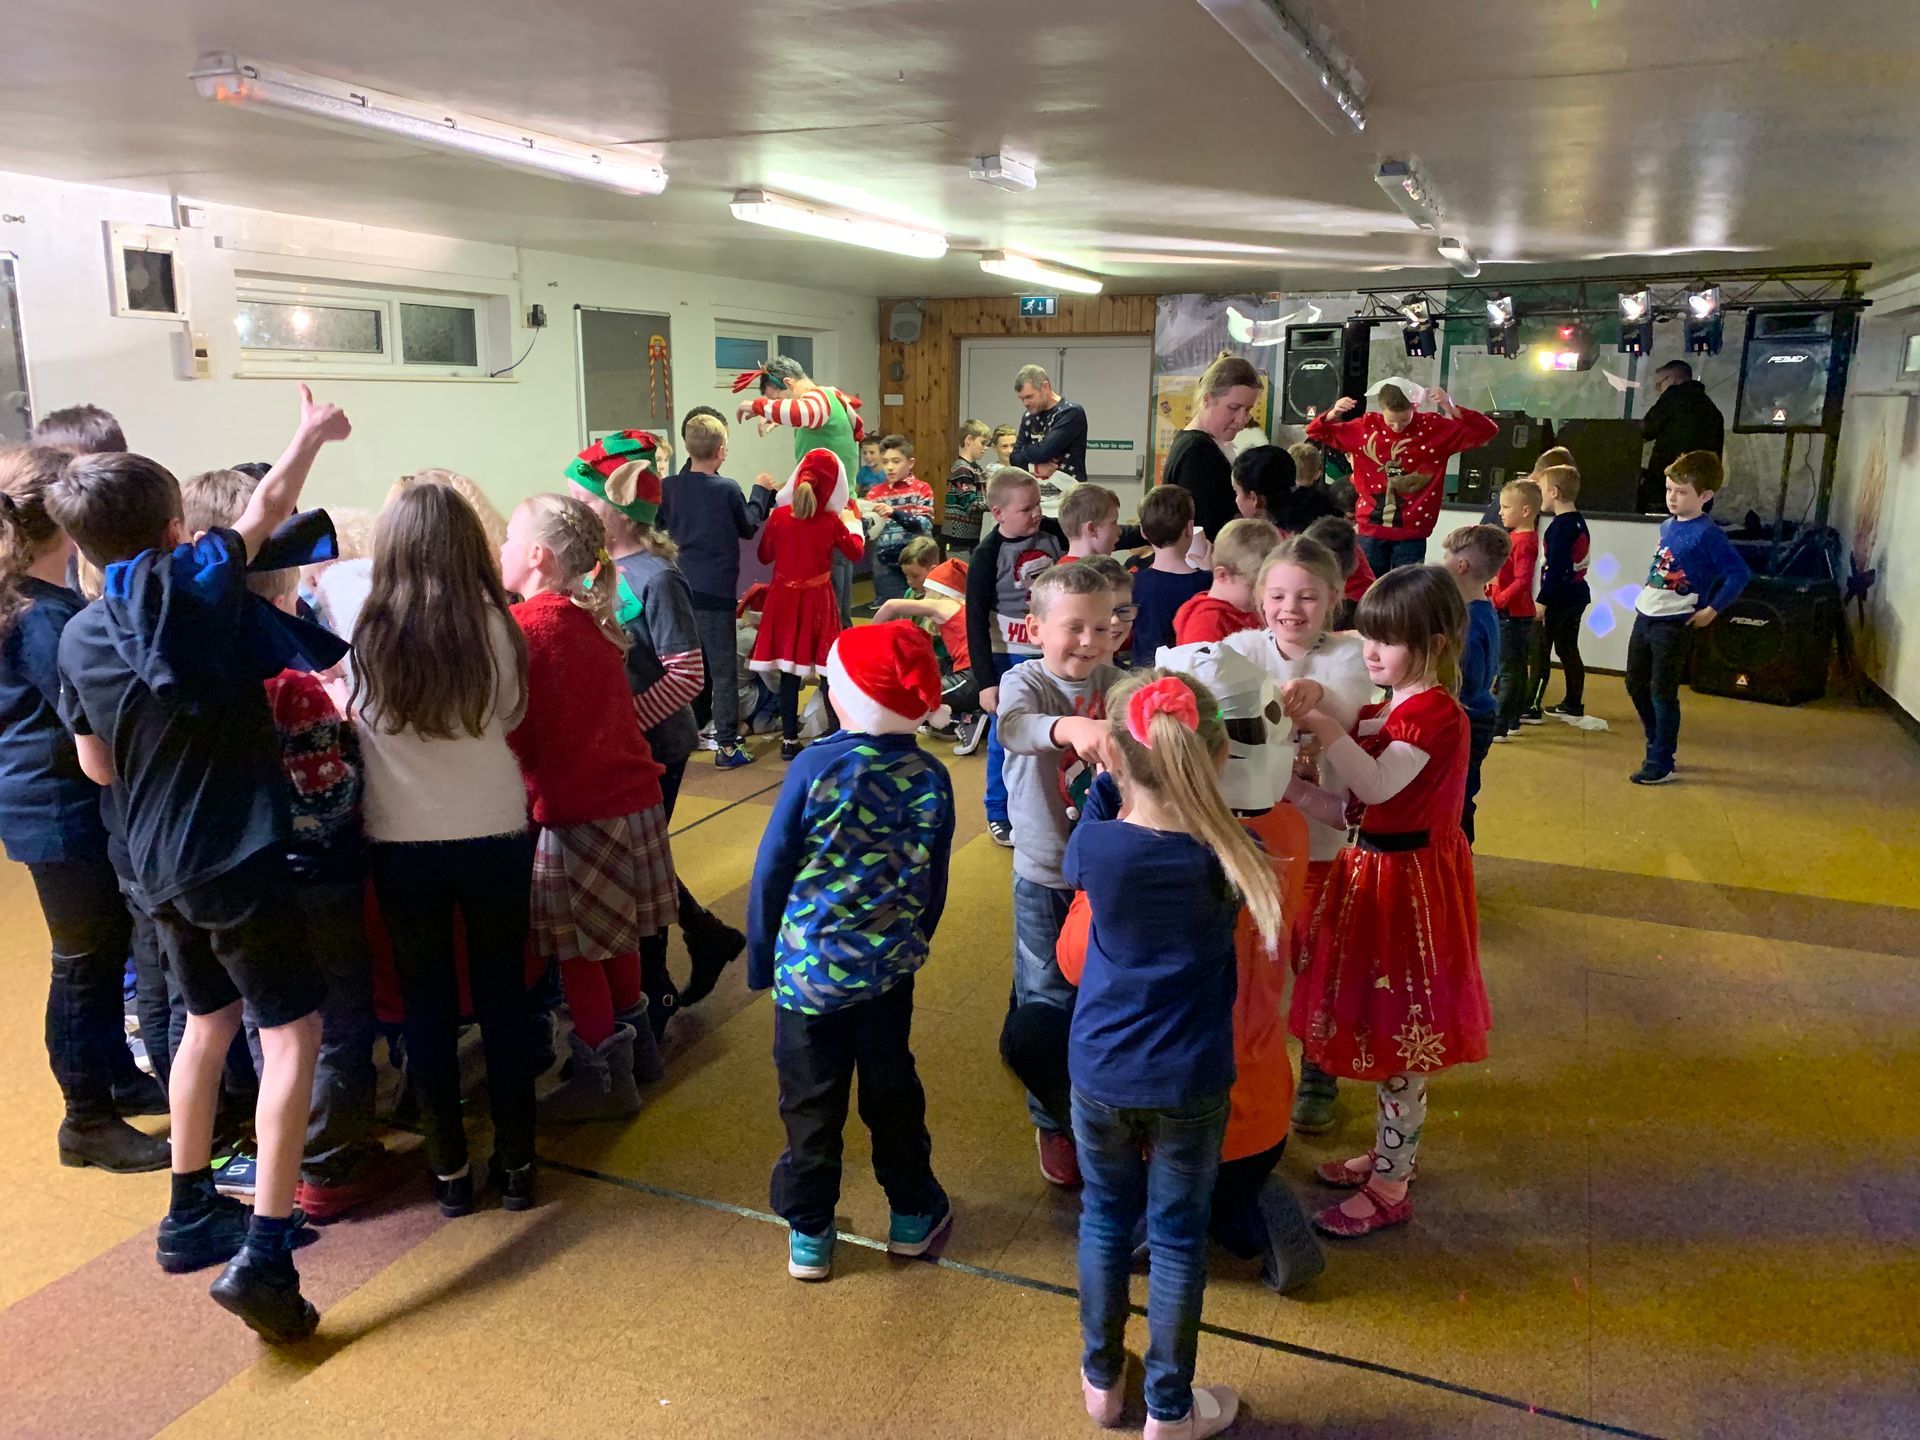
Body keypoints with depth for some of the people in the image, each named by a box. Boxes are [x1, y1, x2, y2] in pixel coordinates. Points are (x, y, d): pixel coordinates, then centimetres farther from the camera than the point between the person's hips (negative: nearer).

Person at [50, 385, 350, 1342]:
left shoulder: (79, 636, 3)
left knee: (210, 1019, 22)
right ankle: (264, 1253, -9)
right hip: (236, 852, -6)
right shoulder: (193, 582, -11)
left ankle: (189, 1217, 33)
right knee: (291, 1029, -2)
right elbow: (270, 503, 2)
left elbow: (98, 767, 10)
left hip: (157, 863, 6)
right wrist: (312, 432, 18)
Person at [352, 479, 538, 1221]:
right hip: (495, 835, 0)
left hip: (401, 843, 0)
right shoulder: (495, 628, -8)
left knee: (427, 1003, 13)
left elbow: (349, 716, 6)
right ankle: (515, 1162, 22)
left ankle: (450, 1169, 21)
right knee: (503, 996, 13)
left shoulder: (365, 632, -10)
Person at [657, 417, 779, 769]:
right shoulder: (728, 489, -13)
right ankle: (726, 746, 3)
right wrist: (761, 491, 16)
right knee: (723, 670, 3)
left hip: (681, 587, 4)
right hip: (716, 591, -4)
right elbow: (748, 527, 3)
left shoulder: (669, 487, -4)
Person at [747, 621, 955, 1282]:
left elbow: (772, 870, -11)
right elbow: (934, 882, 2)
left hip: (809, 967, -3)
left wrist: (760, 956, 2)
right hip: (890, 965, 3)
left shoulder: (816, 768, -17)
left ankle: (810, 1234, 24)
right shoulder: (930, 777, -8)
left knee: (812, 1099, 11)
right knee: (892, 1087, 19)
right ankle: (912, 1214, 32)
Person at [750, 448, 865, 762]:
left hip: (784, 597, 2)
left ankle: (789, 740, 11)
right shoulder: (832, 521, -10)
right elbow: (856, 552, 6)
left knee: (789, 671, 7)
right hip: (816, 599, -2)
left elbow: (764, 556, 6)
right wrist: (852, 522, 20)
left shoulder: (779, 515, -5)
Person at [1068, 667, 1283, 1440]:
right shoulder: (1228, 856, -18)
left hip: (1100, 1071, 1)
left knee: (1105, 1217, 21)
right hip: (1190, 1081, -1)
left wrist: (1102, 781, 15)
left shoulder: (1095, 844, -19)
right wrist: (1203, 786, 8)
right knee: (1178, 1235, 15)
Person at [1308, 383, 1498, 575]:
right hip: (1372, 531, 1)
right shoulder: (1365, 427, -1)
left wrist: (1451, 409, -22)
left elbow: (1487, 432, -7)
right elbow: (1316, 432, 5)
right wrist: (1333, 413, -17)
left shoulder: (1434, 427, -3)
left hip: (1412, 534, -1)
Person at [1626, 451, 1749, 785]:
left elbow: (1739, 573, -16)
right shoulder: (1667, 526, 8)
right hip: (1645, 616, 8)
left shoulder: (1706, 533, -14)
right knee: (1636, 685, 15)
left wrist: (1712, 610, -14)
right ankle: (1658, 745, 32)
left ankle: (1661, 764, 8)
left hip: (1674, 624, -8)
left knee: (1662, 694, -2)